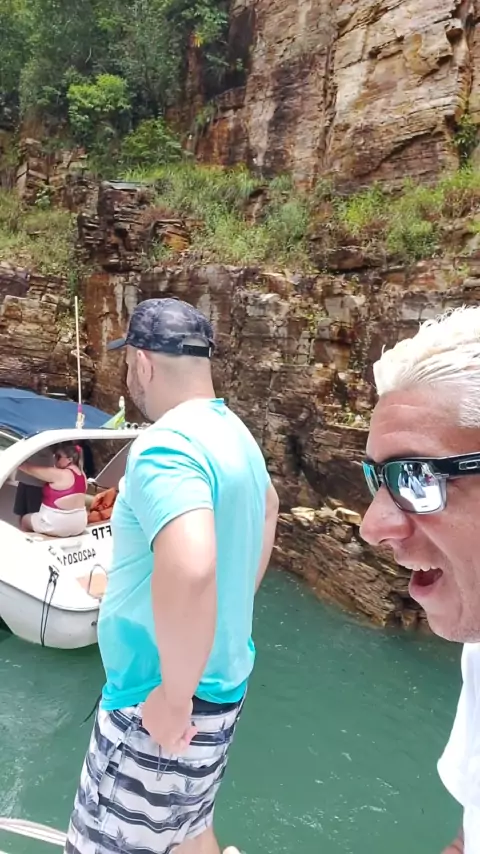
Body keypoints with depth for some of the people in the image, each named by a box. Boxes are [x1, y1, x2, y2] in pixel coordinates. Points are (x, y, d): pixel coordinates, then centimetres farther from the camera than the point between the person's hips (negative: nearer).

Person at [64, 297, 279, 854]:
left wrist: (174, 696, -26)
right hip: (221, 681, 9)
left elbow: (188, 571, -41)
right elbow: (267, 508, 24)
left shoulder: (165, 445, -25)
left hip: (163, 703, -9)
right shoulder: (236, 433, 6)